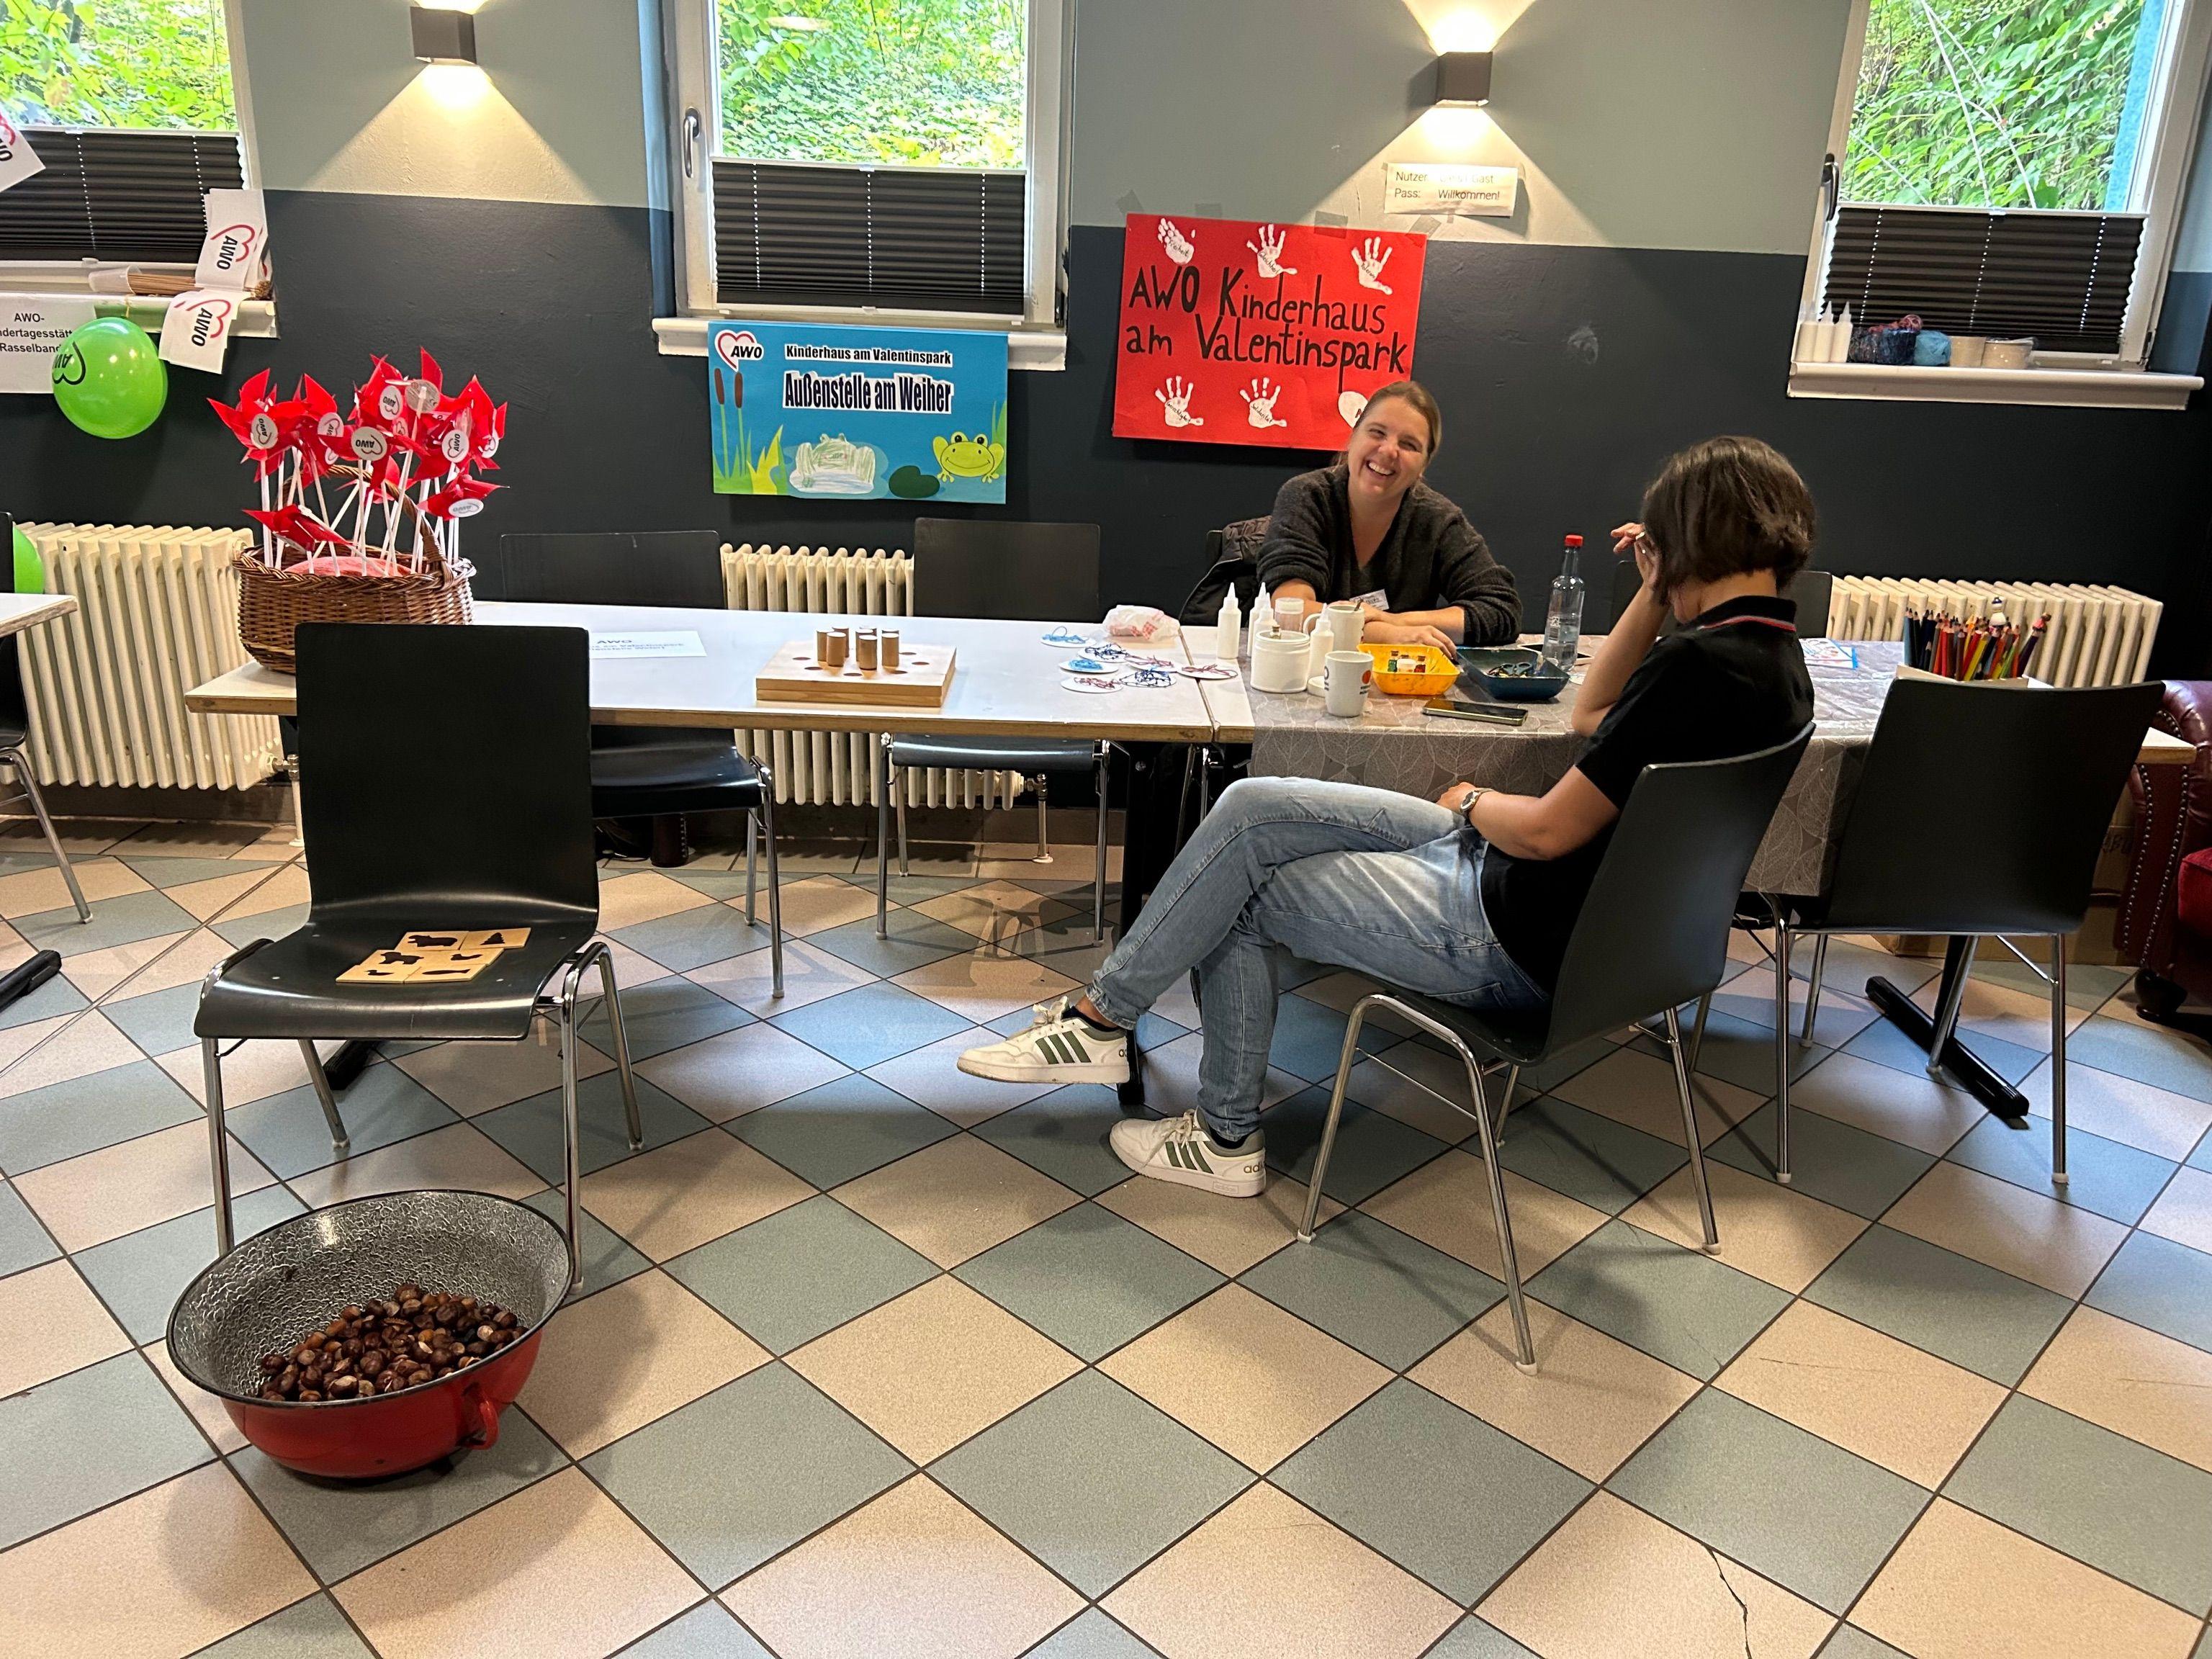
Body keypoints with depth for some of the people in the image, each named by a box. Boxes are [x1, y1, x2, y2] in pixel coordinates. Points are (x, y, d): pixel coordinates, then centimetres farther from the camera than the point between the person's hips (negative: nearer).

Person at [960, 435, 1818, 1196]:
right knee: (1251, 808, 3)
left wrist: (1473, 802, -2)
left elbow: (1549, 831, -23)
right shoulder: (1768, 653, 7)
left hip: (1516, 939, -9)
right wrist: (1655, 594, 12)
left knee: (1235, 895, -5)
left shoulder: (1699, 666, -24)